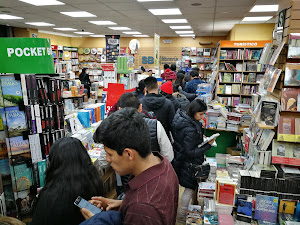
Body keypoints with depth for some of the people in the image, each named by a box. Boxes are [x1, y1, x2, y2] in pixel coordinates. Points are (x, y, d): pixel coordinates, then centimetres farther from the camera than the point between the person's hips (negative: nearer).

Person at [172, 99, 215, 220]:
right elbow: (190, 153, -26)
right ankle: (182, 215, 29)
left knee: (190, 186, 25)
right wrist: (208, 145, -23)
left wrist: (201, 138, 4)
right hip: (189, 163, -9)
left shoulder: (183, 118, -4)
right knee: (190, 188, 10)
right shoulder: (190, 129, -32)